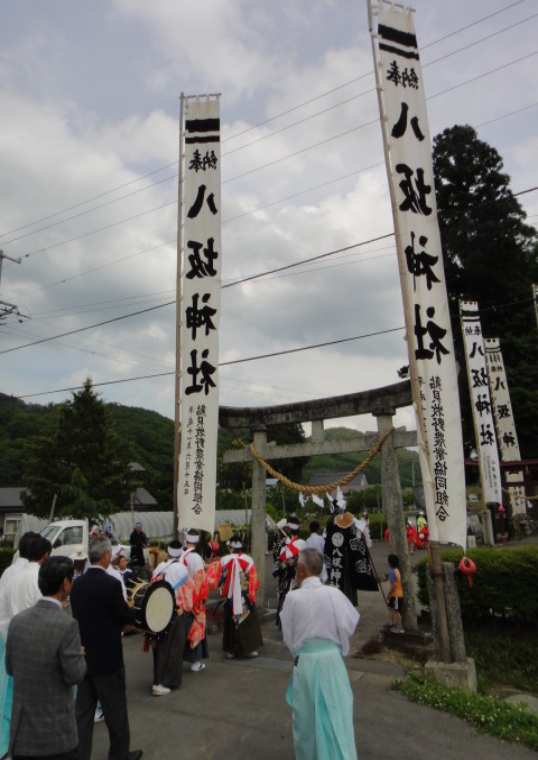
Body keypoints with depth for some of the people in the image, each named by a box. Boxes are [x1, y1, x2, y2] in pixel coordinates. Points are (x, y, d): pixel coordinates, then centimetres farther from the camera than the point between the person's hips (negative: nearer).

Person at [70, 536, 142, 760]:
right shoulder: (110, 583, -23)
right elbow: (128, 617, -16)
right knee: (115, 709, 13)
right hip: (107, 658, -6)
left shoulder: (77, 584, -3)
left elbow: (78, 614, 8)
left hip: (84, 656, 6)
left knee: (83, 710, 17)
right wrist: (133, 610, 7)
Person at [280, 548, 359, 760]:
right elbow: (347, 626, -4)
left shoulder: (292, 597, -11)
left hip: (304, 662, 0)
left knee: (305, 716, 18)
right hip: (332, 658, 0)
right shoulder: (333, 593, -11)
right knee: (336, 714, 12)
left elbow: (287, 635, -1)